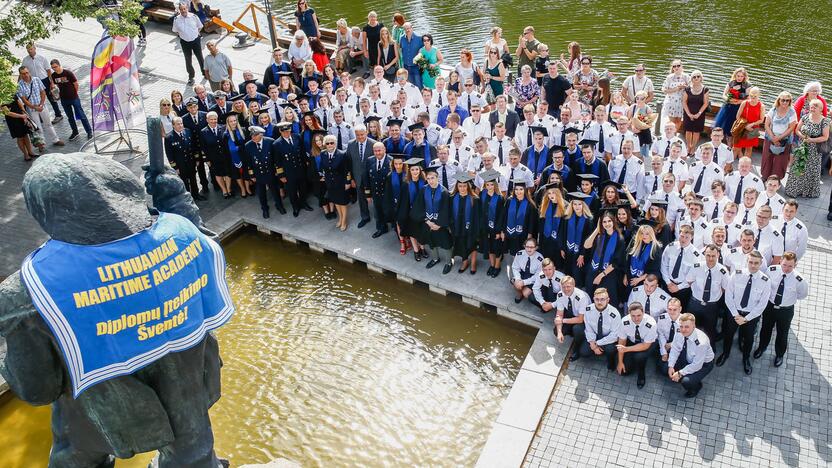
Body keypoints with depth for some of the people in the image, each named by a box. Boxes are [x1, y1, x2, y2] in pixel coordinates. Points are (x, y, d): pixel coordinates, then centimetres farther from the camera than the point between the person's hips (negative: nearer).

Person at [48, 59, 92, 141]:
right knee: (70, 117, 15)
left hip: (74, 98, -5)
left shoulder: (68, 73, -17)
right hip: (64, 99, 5)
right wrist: (63, 92, 11)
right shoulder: (53, 76, -4)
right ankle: (75, 132, 28)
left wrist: (75, 93, 5)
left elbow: (76, 84, -7)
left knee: (81, 115, 2)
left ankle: (89, 131, 13)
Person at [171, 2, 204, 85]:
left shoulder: (194, 17, -13)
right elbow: (175, 31, 4)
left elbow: (200, 27, 3)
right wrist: (182, 35, -1)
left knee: (200, 57, 14)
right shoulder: (176, 19, -11)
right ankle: (191, 77, 22)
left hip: (196, 40, 0)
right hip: (184, 42, 1)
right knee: (188, 60, 9)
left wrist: (195, 34, 3)